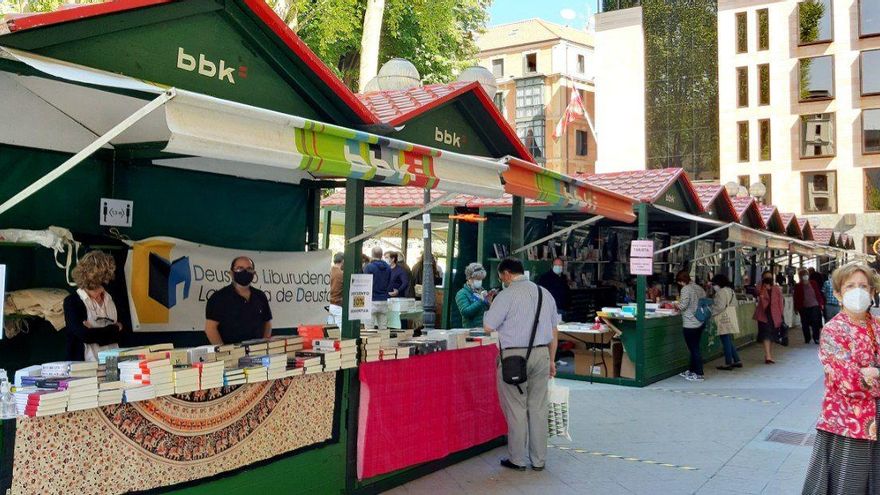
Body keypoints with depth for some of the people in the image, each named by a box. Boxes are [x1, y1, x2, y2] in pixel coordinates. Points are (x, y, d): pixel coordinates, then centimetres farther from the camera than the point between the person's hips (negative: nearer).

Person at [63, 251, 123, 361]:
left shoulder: (110, 299, 14)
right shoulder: (72, 302, 0)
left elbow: (120, 335, 5)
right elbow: (84, 335, -13)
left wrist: (94, 332, -8)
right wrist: (114, 329, -5)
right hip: (86, 364, -3)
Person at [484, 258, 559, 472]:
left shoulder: (507, 295, -9)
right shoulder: (545, 293, 11)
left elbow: (488, 327, -10)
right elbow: (554, 331, 15)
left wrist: (491, 307, 8)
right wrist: (552, 360, 21)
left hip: (514, 355, -6)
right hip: (542, 353, 6)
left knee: (516, 408, 4)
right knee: (538, 408, 11)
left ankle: (517, 460, 12)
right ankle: (539, 460, 18)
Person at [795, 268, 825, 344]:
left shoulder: (814, 283, 3)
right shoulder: (798, 287, -2)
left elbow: (818, 293, 5)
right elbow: (796, 298, -1)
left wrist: (821, 303, 1)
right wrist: (797, 308, -2)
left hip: (814, 306, 0)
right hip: (803, 308, 0)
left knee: (815, 323, -2)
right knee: (805, 324, 6)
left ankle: (816, 338, 5)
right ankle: (807, 339, 16)